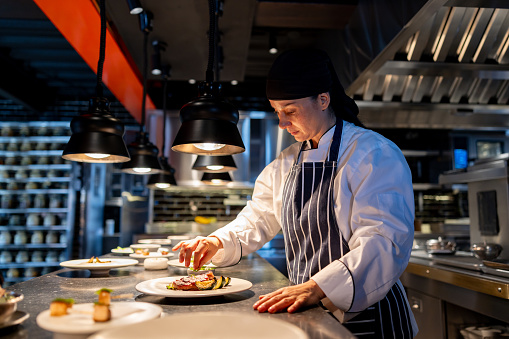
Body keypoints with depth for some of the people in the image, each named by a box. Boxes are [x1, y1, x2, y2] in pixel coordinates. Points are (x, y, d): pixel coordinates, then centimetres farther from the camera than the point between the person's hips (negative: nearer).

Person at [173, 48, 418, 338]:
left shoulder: (375, 154, -16)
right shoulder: (287, 164, 7)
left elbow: (384, 243, -26)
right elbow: (258, 220, 12)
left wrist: (317, 288, -37)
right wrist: (218, 242, -5)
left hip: (364, 315, -5)